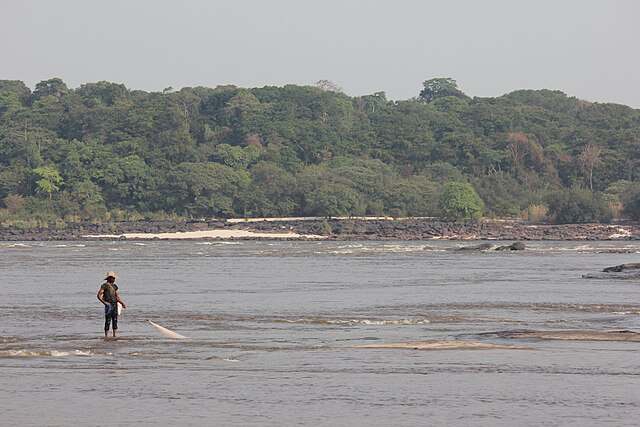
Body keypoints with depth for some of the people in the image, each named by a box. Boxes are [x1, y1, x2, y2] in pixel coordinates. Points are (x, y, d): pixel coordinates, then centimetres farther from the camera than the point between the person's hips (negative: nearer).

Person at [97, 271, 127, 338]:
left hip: (115, 304, 7)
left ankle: (115, 335, 7)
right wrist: (104, 302, -21)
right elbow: (99, 295, -9)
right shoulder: (104, 286, -4)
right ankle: (106, 336, -2)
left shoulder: (114, 286, 17)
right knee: (108, 321, -5)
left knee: (115, 321, 5)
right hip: (108, 305, -7)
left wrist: (122, 303, 14)